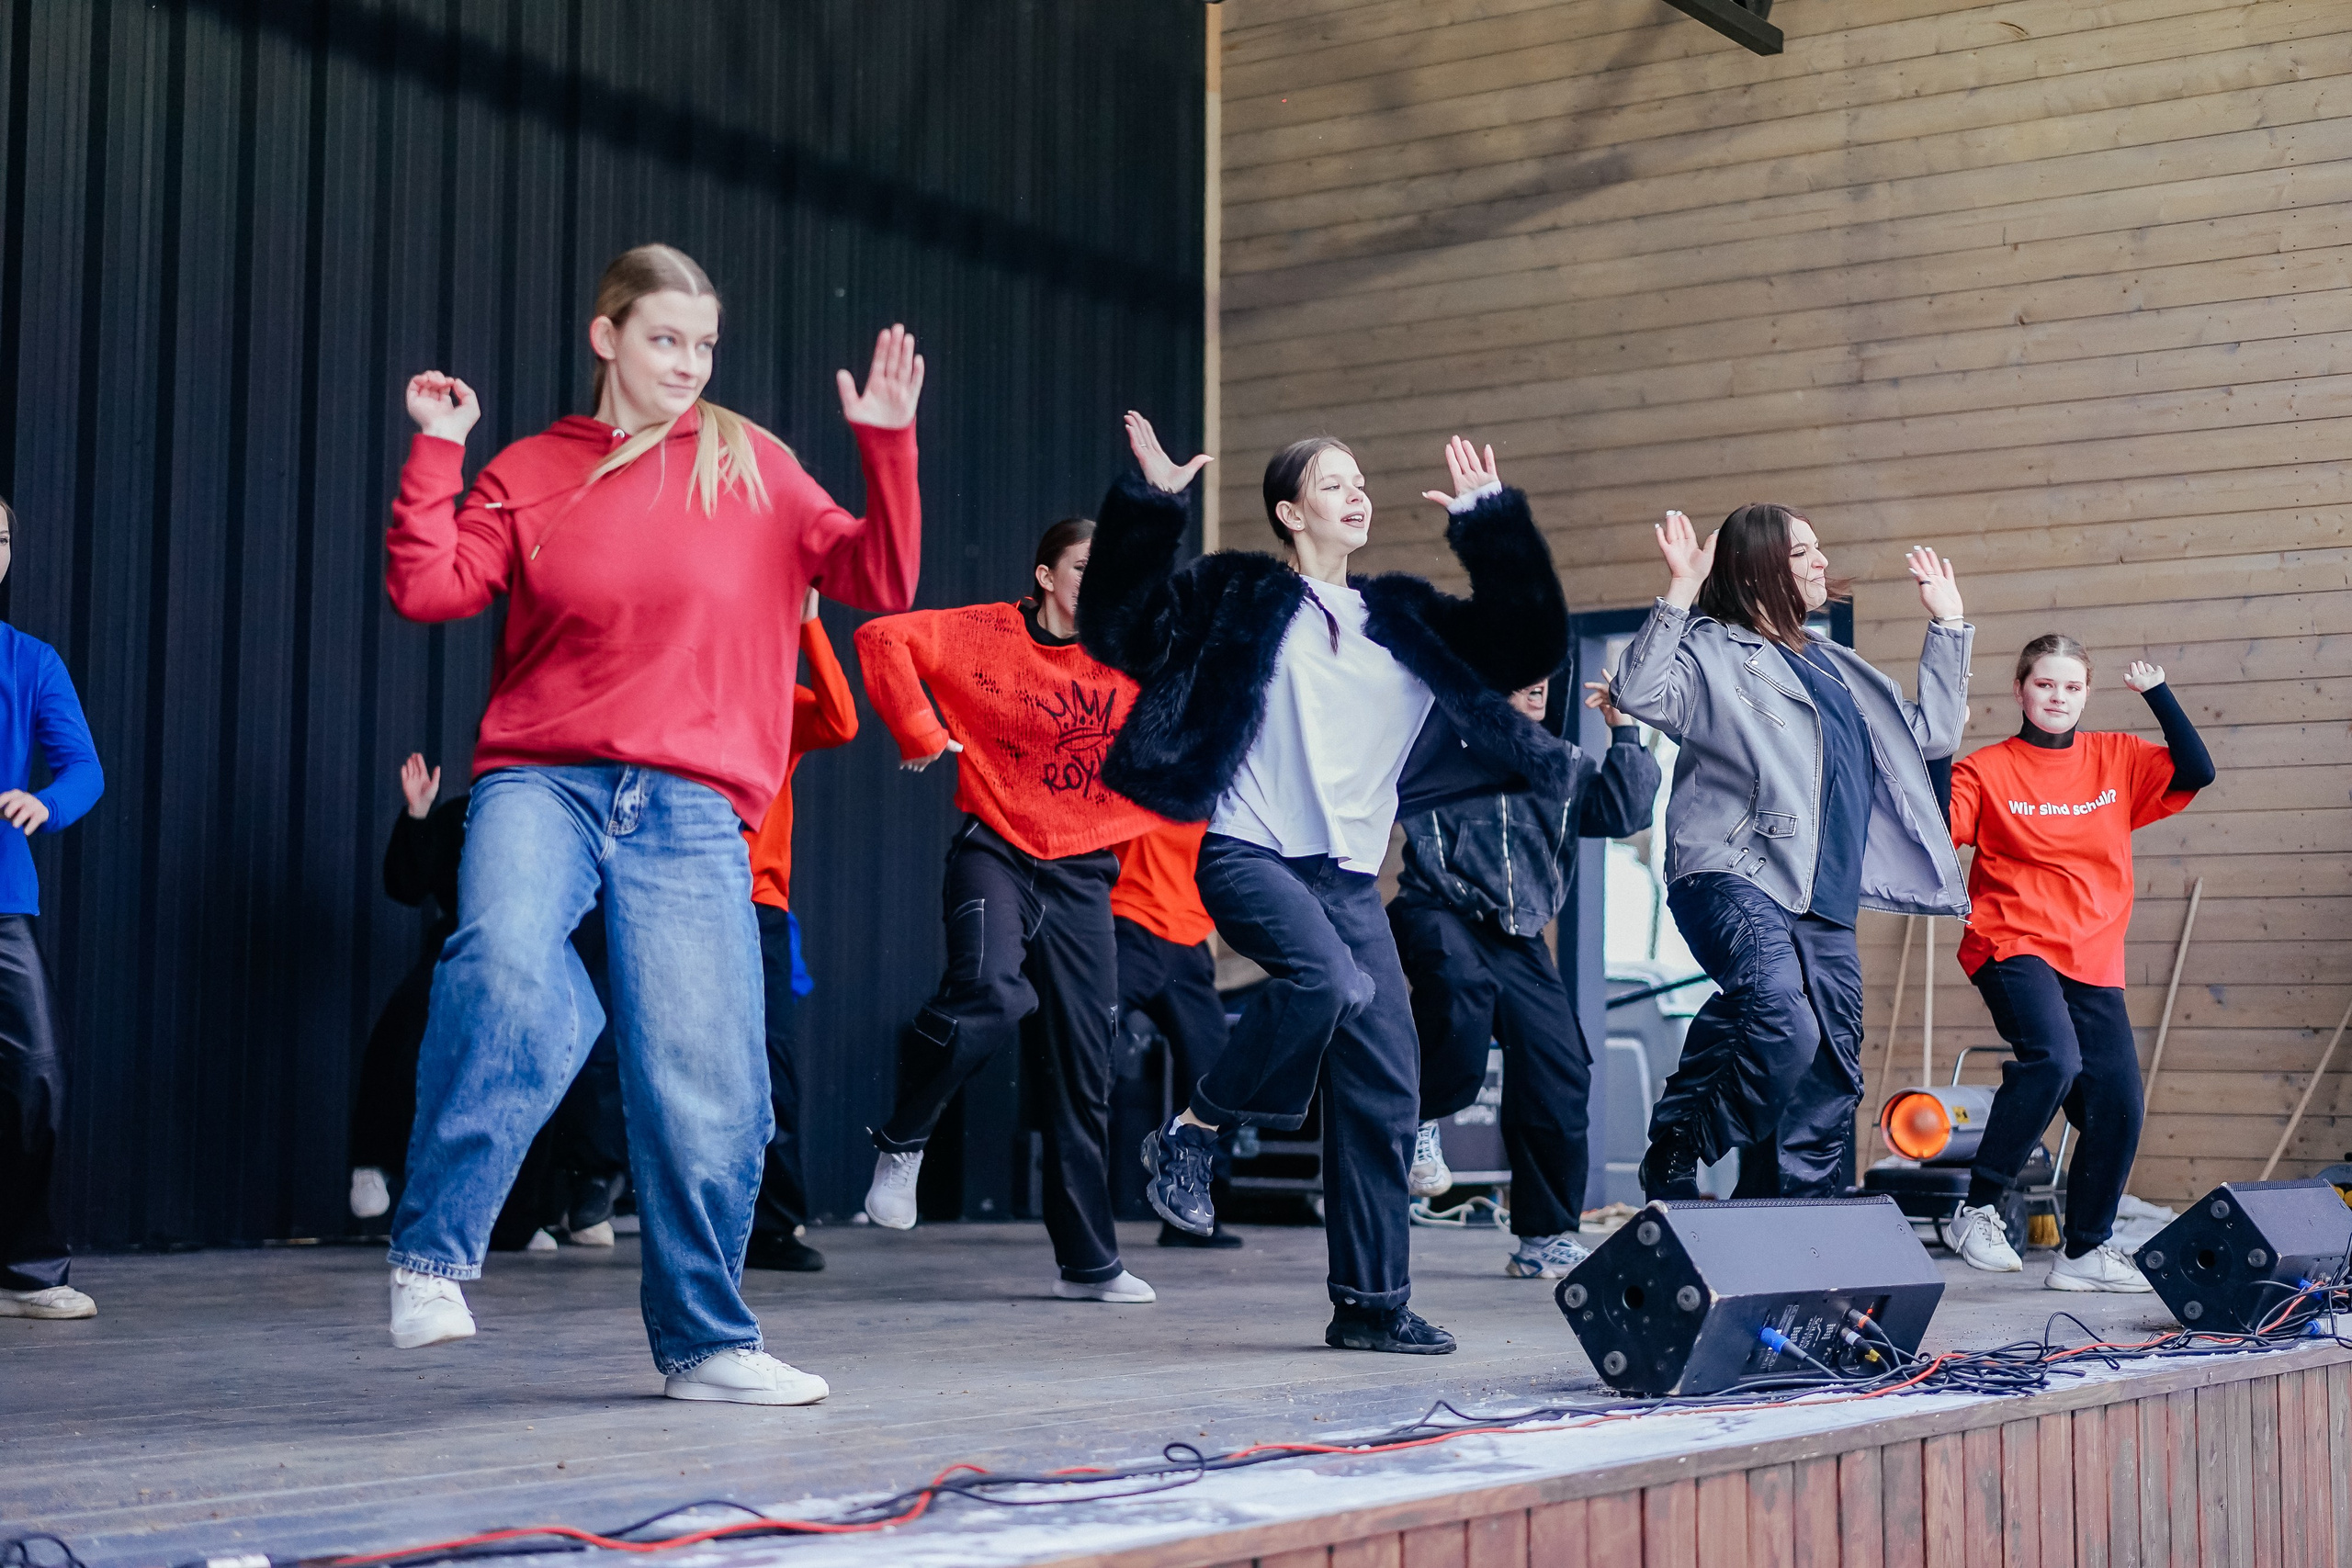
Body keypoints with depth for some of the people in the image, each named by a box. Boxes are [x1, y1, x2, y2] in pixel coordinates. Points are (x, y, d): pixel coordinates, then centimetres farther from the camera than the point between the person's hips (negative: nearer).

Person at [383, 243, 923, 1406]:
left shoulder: (753, 468, 13)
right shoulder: (530, 472, 12)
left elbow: (880, 583, 7)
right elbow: (426, 589, 1)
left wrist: (888, 447, -2)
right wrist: (435, 452, -2)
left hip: (690, 810, 1)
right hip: (541, 783, -1)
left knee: (706, 1083, -4)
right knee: (508, 963, -32)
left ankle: (705, 1341, 13)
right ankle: (431, 1251, -17)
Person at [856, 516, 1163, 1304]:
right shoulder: (986, 633, -3)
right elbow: (884, 638, -12)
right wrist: (921, 732, -13)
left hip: (1082, 873, 4)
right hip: (996, 854, -4)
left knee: (1084, 1067, 6)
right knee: (990, 994, -32)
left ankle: (1089, 1263, 15)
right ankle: (901, 1143, -6)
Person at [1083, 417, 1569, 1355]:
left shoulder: (1407, 621, 17)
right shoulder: (1239, 598, 5)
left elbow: (1531, 644, 15)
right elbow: (1119, 629, -3)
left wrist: (1489, 520, 10)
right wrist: (1149, 507, -10)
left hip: (1349, 879, 5)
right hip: (1250, 855, -5)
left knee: (1385, 1083, -1)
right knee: (1327, 978, -35)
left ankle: (1371, 1303, 9)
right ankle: (1192, 1136, -12)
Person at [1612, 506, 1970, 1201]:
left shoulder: (1834, 666, 25)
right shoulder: (1712, 649, 2)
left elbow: (1931, 732, 32)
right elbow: (1642, 695, -18)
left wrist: (1948, 624, 31)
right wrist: (1680, 592, -21)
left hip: (1827, 905, 8)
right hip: (1736, 882, -8)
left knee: (1831, 1079, 7)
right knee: (1783, 1026, -31)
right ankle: (1676, 1156, -14)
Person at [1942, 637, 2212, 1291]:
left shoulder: (2118, 759, 13)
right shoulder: (1988, 769, 2)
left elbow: (2196, 771, 3)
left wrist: (2157, 694, 0)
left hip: (2094, 962, 5)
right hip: (2014, 945, -5)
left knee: (2117, 1105, -2)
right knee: (2053, 1058, -30)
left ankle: (2086, 1252, 15)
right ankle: (1977, 1211, -16)